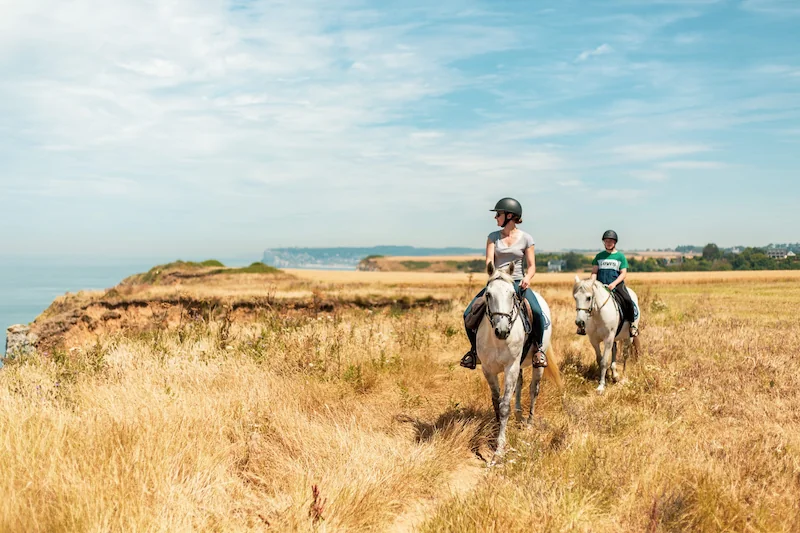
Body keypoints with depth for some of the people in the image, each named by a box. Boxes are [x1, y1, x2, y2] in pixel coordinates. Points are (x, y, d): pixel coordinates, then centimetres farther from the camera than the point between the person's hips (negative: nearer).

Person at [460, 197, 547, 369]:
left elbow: (531, 266, 2)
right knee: (469, 314, -13)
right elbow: (489, 262, -2)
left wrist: (527, 278, -20)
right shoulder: (493, 237, 7)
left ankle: (538, 347, -4)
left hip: (518, 283, -2)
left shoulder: (526, 238, 2)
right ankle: (475, 348, 11)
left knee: (537, 312, -30)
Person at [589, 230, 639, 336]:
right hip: (601, 286, 3)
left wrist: (614, 284, -16)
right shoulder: (599, 256, 15)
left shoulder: (620, 256, 7)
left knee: (627, 300, -28)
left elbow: (623, 274, 0)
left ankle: (633, 323, -11)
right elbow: (594, 272, 10)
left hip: (617, 285, -2)